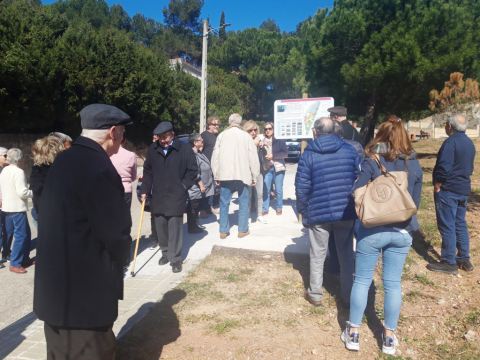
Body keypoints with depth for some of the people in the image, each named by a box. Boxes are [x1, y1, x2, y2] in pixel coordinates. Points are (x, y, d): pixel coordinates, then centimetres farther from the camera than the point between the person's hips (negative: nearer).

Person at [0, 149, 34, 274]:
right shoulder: (18, 172, -17)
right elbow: (22, 192, -21)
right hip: (17, 208, -9)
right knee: (21, 236, -3)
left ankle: (24, 258, 26)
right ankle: (15, 264, 1)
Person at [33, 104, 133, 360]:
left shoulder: (64, 160, 5)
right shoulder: (99, 168, -23)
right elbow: (116, 231, -19)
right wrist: (121, 259, 2)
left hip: (56, 283, 9)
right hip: (84, 289, -9)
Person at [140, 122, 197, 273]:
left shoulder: (184, 149, -6)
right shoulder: (153, 149, 5)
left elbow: (193, 170, -1)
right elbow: (148, 171, 12)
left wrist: (183, 186, -7)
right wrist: (145, 190, 7)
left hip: (176, 196, -4)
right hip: (158, 196, 4)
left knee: (175, 227, -3)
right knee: (160, 226, 11)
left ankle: (175, 258, 7)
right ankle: (165, 253, 29)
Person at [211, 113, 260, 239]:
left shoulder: (222, 135, 1)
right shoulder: (246, 136, -2)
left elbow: (215, 157, 2)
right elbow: (253, 158, -2)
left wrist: (216, 176, 10)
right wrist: (254, 177, 6)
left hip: (225, 174, 1)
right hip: (242, 175, -1)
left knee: (224, 203, 9)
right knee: (243, 203, 11)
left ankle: (223, 231, 14)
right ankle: (243, 230, 17)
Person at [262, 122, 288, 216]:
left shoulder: (279, 140, 1)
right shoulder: (262, 141, 8)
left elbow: (285, 153, -4)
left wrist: (273, 156, -12)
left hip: (278, 167, -2)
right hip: (267, 168, 2)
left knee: (278, 189, 4)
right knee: (265, 189, 0)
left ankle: (279, 208, 18)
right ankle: (265, 209, 9)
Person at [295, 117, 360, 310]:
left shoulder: (308, 155, -7)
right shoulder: (350, 150, 1)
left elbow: (302, 187, -8)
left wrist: (304, 211, 4)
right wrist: (355, 205, 13)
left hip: (319, 214, -2)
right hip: (347, 213, 2)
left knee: (317, 256, 13)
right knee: (346, 255, 15)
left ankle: (315, 294, 25)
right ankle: (347, 296, 25)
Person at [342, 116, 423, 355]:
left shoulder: (372, 163, -10)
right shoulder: (415, 165, 2)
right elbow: (415, 202, 7)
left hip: (372, 230, -3)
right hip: (402, 232, 3)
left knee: (362, 280, 9)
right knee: (393, 283, 12)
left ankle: (353, 334, 20)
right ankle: (389, 338, 25)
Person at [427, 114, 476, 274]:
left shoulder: (451, 142, -17)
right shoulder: (469, 143, 12)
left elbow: (443, 168, -23)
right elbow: (469, 167, 18)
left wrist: (437, 187, -12)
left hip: (448, 190, -9)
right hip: (464, 190, 9)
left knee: (447, 226, -3)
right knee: (460, 224, 16)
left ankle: (449, 263, 4)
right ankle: (464, 260, 23)